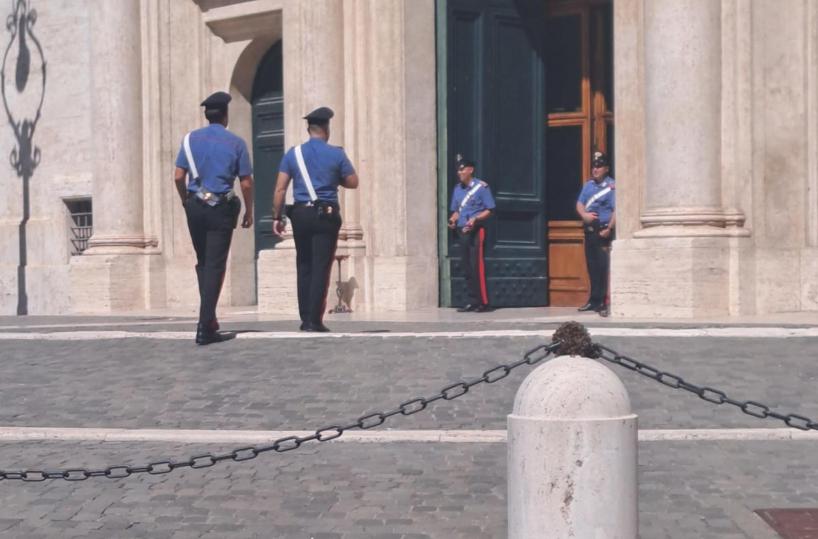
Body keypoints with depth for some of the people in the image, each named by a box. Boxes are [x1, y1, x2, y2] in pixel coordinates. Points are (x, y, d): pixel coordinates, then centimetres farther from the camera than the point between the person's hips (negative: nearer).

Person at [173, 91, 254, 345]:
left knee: (203, 263, 18)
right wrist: (249, 211, 10)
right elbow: (246, 183, -2)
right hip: (222, 209, -3)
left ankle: (209, 318, 18)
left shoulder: (191, 139, 4)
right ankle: (205, 328, -6)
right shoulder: (236, 143, -1)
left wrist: (186, 201, 16)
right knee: (215, 266, -2)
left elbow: (178, 176, 0)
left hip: (195, 206, 3)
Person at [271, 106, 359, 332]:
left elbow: (280, 189, 1)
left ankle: (305, 319, 13)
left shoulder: (293, 153, 5)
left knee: (304, 267, 12)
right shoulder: (336, 154, 0)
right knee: (321, 267, -2)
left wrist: (277, 216, 6)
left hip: (301, 214, 3)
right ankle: (314, 320, -6)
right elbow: (353, 183, 8)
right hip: (326, 215, -2)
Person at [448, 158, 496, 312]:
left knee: (477, 266, -11)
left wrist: (475, 219, -19)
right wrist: (453, 219, 1)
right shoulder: (457, 189, 14)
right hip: (462, 230, 7)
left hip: (476, 230, -7)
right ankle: (473, 301, 13)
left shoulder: (481, 187, -5)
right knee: (466, 266, 7)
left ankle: (484, 302, -8)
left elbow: (490, 210, -6)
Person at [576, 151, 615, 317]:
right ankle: (594, 300, 20)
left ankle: (601, 302, -3)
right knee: (592, 266, 11)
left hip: (603, 231, -6)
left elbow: (616, 210, -13)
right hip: (589, 230, 6)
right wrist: (584, 214, -7)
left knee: (602, 267, -7)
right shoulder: (588, 185, 15)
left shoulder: (612, 186, -6)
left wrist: (609, 228, -22)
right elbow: (580, 204, 15)